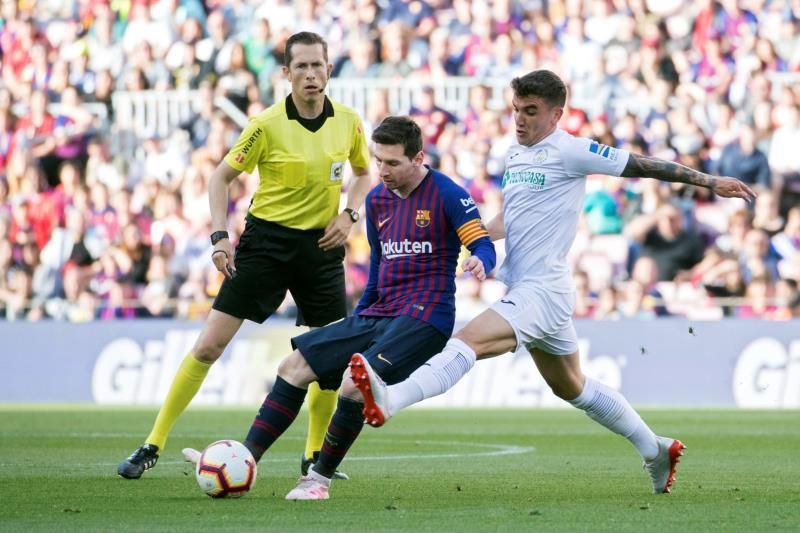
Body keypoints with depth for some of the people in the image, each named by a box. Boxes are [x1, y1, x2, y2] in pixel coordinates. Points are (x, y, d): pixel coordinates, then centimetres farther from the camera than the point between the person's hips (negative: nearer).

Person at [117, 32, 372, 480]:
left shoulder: (348, 122, -2)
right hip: (267, 240, -3)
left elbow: (364, 173, 16)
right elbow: (222, 177, -2)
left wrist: (350, 215, -2)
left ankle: (314, 456, 20)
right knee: (209, 344, -8)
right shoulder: (267, 125, -12)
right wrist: (220, 235, -13)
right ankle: (153, 446, -2)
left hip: (321, 246, 3)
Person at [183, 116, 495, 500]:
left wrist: (480, 262, -37)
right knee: (294, 366, 3)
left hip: (423, 318, -8)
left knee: (355, 381, -28)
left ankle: (320, 479, -10)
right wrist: (359, 319, 24)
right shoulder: (377, 200, 13)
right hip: (377, 315, 9)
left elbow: (483, 245, -14)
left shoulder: (445, 194, -9)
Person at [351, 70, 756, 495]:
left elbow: (641, 165, -5)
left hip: (543, 290, -10)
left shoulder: (569, 151, -10)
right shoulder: (514, 155, 15)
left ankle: (390, 399, -45)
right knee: (572, 388, 21)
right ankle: (656, 450, 33)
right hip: (524, 290, 10)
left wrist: (710, 182, 1)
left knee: (468, 342, -28)